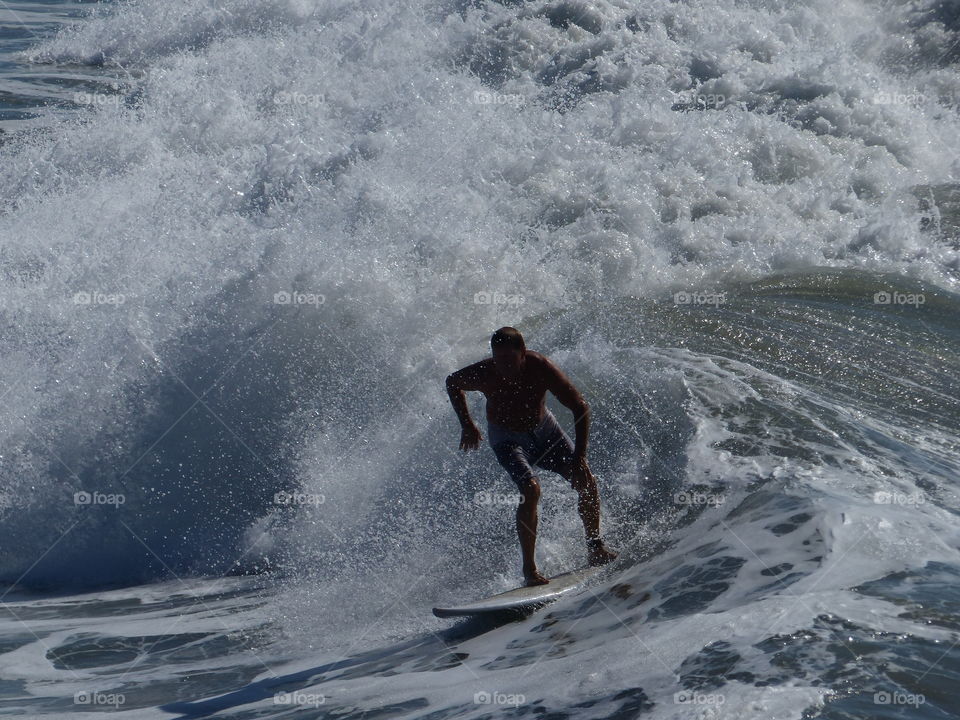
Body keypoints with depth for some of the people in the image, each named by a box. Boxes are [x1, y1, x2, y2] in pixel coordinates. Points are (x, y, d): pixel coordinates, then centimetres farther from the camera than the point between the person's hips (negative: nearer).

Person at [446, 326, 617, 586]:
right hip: (508, 438, -2)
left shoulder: (540, 368, -29)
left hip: (543, 428, 2)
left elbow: (580, 407, -23)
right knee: (531, 490, -26)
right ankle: (529, 569, -19)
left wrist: (580, 456, -27)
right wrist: (467, 425, -2)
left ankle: (595, 548, 19)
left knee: (586, 481, -6)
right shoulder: (484, 374, -28)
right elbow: (452, 383, -4)